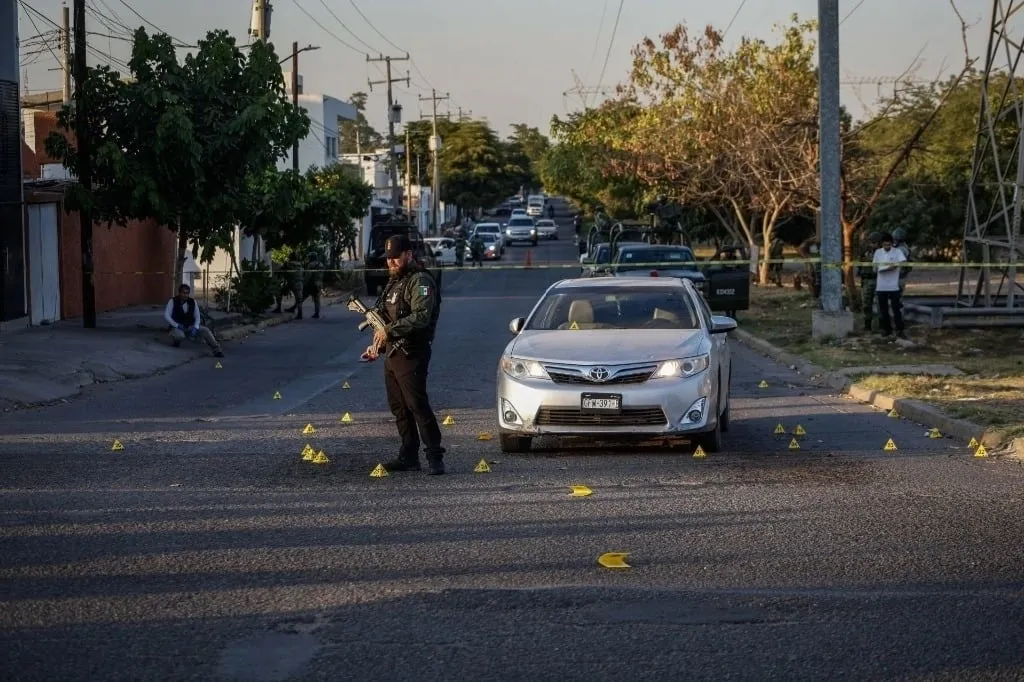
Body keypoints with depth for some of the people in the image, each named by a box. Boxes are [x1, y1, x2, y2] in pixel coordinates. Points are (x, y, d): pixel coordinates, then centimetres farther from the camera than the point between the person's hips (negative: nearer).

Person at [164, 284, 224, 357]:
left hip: (190, 327, 4)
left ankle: (217, 350, -19)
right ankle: (175, 341, -1)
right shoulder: (173, 302, -9)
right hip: (177, 327, -4)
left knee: (205, 331, -18)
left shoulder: (193, 302, 1)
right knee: (180, 335, -39)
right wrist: (177, 325, -23)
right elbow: (166, 316, -13)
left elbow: (197, 316, 3)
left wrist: (195, 328, -15)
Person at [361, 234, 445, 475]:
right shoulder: (394, 282, 19)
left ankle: (435, 457, -11)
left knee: (418, 406, -12)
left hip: (411, 354, -10)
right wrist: (378, 344, 19)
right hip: (392, 354, 10)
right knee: (399, 408, 11)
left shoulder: (420, 281, -12)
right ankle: (409, 456, 17)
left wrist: (389, 331, -26)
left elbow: (421, 317, -25)